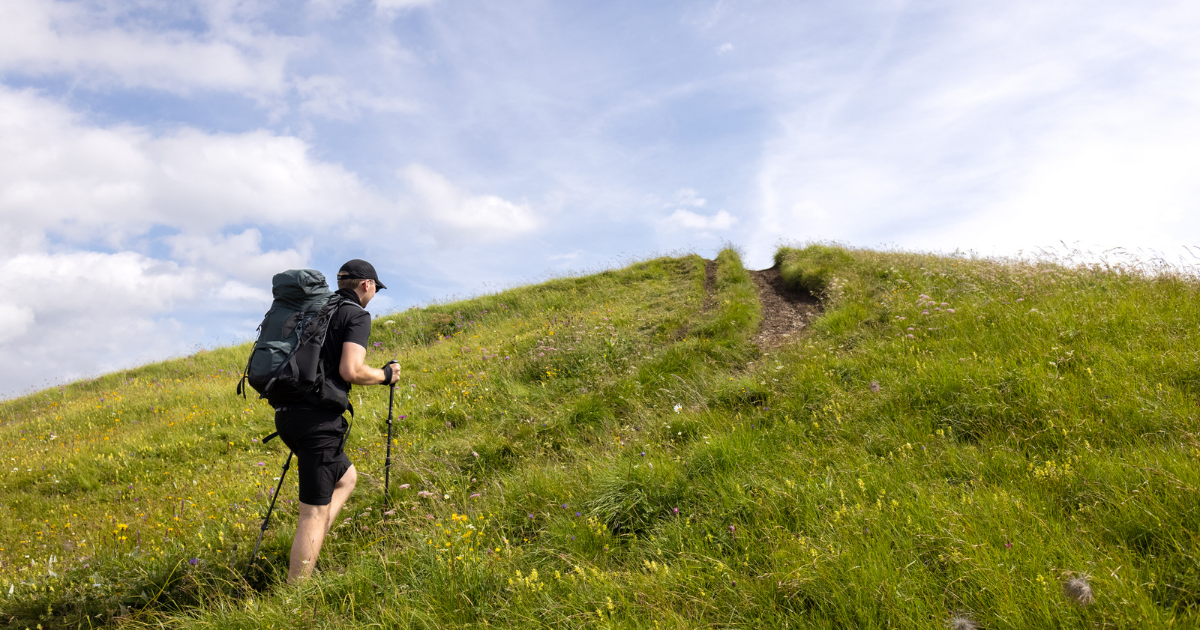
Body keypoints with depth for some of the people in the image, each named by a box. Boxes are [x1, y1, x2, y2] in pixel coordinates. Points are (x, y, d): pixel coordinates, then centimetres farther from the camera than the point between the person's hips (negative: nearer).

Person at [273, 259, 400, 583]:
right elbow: (351, 370, -17)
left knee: (346, 476, 25)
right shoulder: (357, 315, -5)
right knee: (314, 512, -1)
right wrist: (386, 375, 0)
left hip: (286, 413, 8)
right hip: (317, 419, -8)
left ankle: (306, 552, 18)